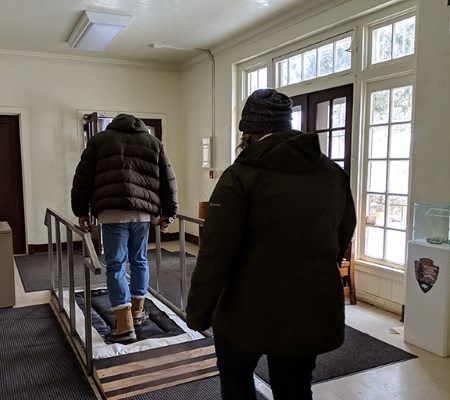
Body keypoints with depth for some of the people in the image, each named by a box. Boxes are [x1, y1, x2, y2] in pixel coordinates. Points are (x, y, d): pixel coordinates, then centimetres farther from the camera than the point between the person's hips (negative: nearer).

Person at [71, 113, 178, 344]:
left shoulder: (100, 139, 15)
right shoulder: (153, 142, 19)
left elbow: (83, 178, 11)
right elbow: (169, 181, 14)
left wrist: (81, 210, 17)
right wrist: (168, 213, 19)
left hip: (112, 211, -2)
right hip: (143, 211, 3)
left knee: (115, 266, 1)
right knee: (139, 261, 18)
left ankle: (125, 325, -2)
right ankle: (137, 311, 29)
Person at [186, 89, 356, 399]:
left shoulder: (241, 176, -16)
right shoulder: (334, 173, 2)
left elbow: (215, 255, -18)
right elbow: (343, 238, 12)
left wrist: (198, 313, -5)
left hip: (249, 312, -4)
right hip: (312, 313, 5)